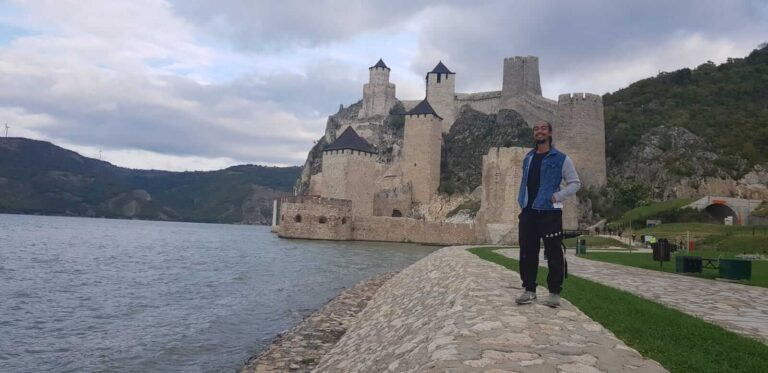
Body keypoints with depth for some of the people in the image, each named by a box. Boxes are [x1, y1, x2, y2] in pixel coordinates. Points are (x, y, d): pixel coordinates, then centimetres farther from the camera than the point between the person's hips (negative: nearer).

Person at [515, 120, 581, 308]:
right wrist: (522, 201, 11)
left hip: (550, 212, -5)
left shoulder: (561, 158, 0)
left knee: (554, 254, 0)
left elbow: (575, 183, 1)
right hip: (528, 212, 5)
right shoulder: (528, 158, 16)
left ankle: (554, 292, 9)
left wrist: (557, 196, -10)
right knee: (527, 252, 6)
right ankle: (529, 290, 15)